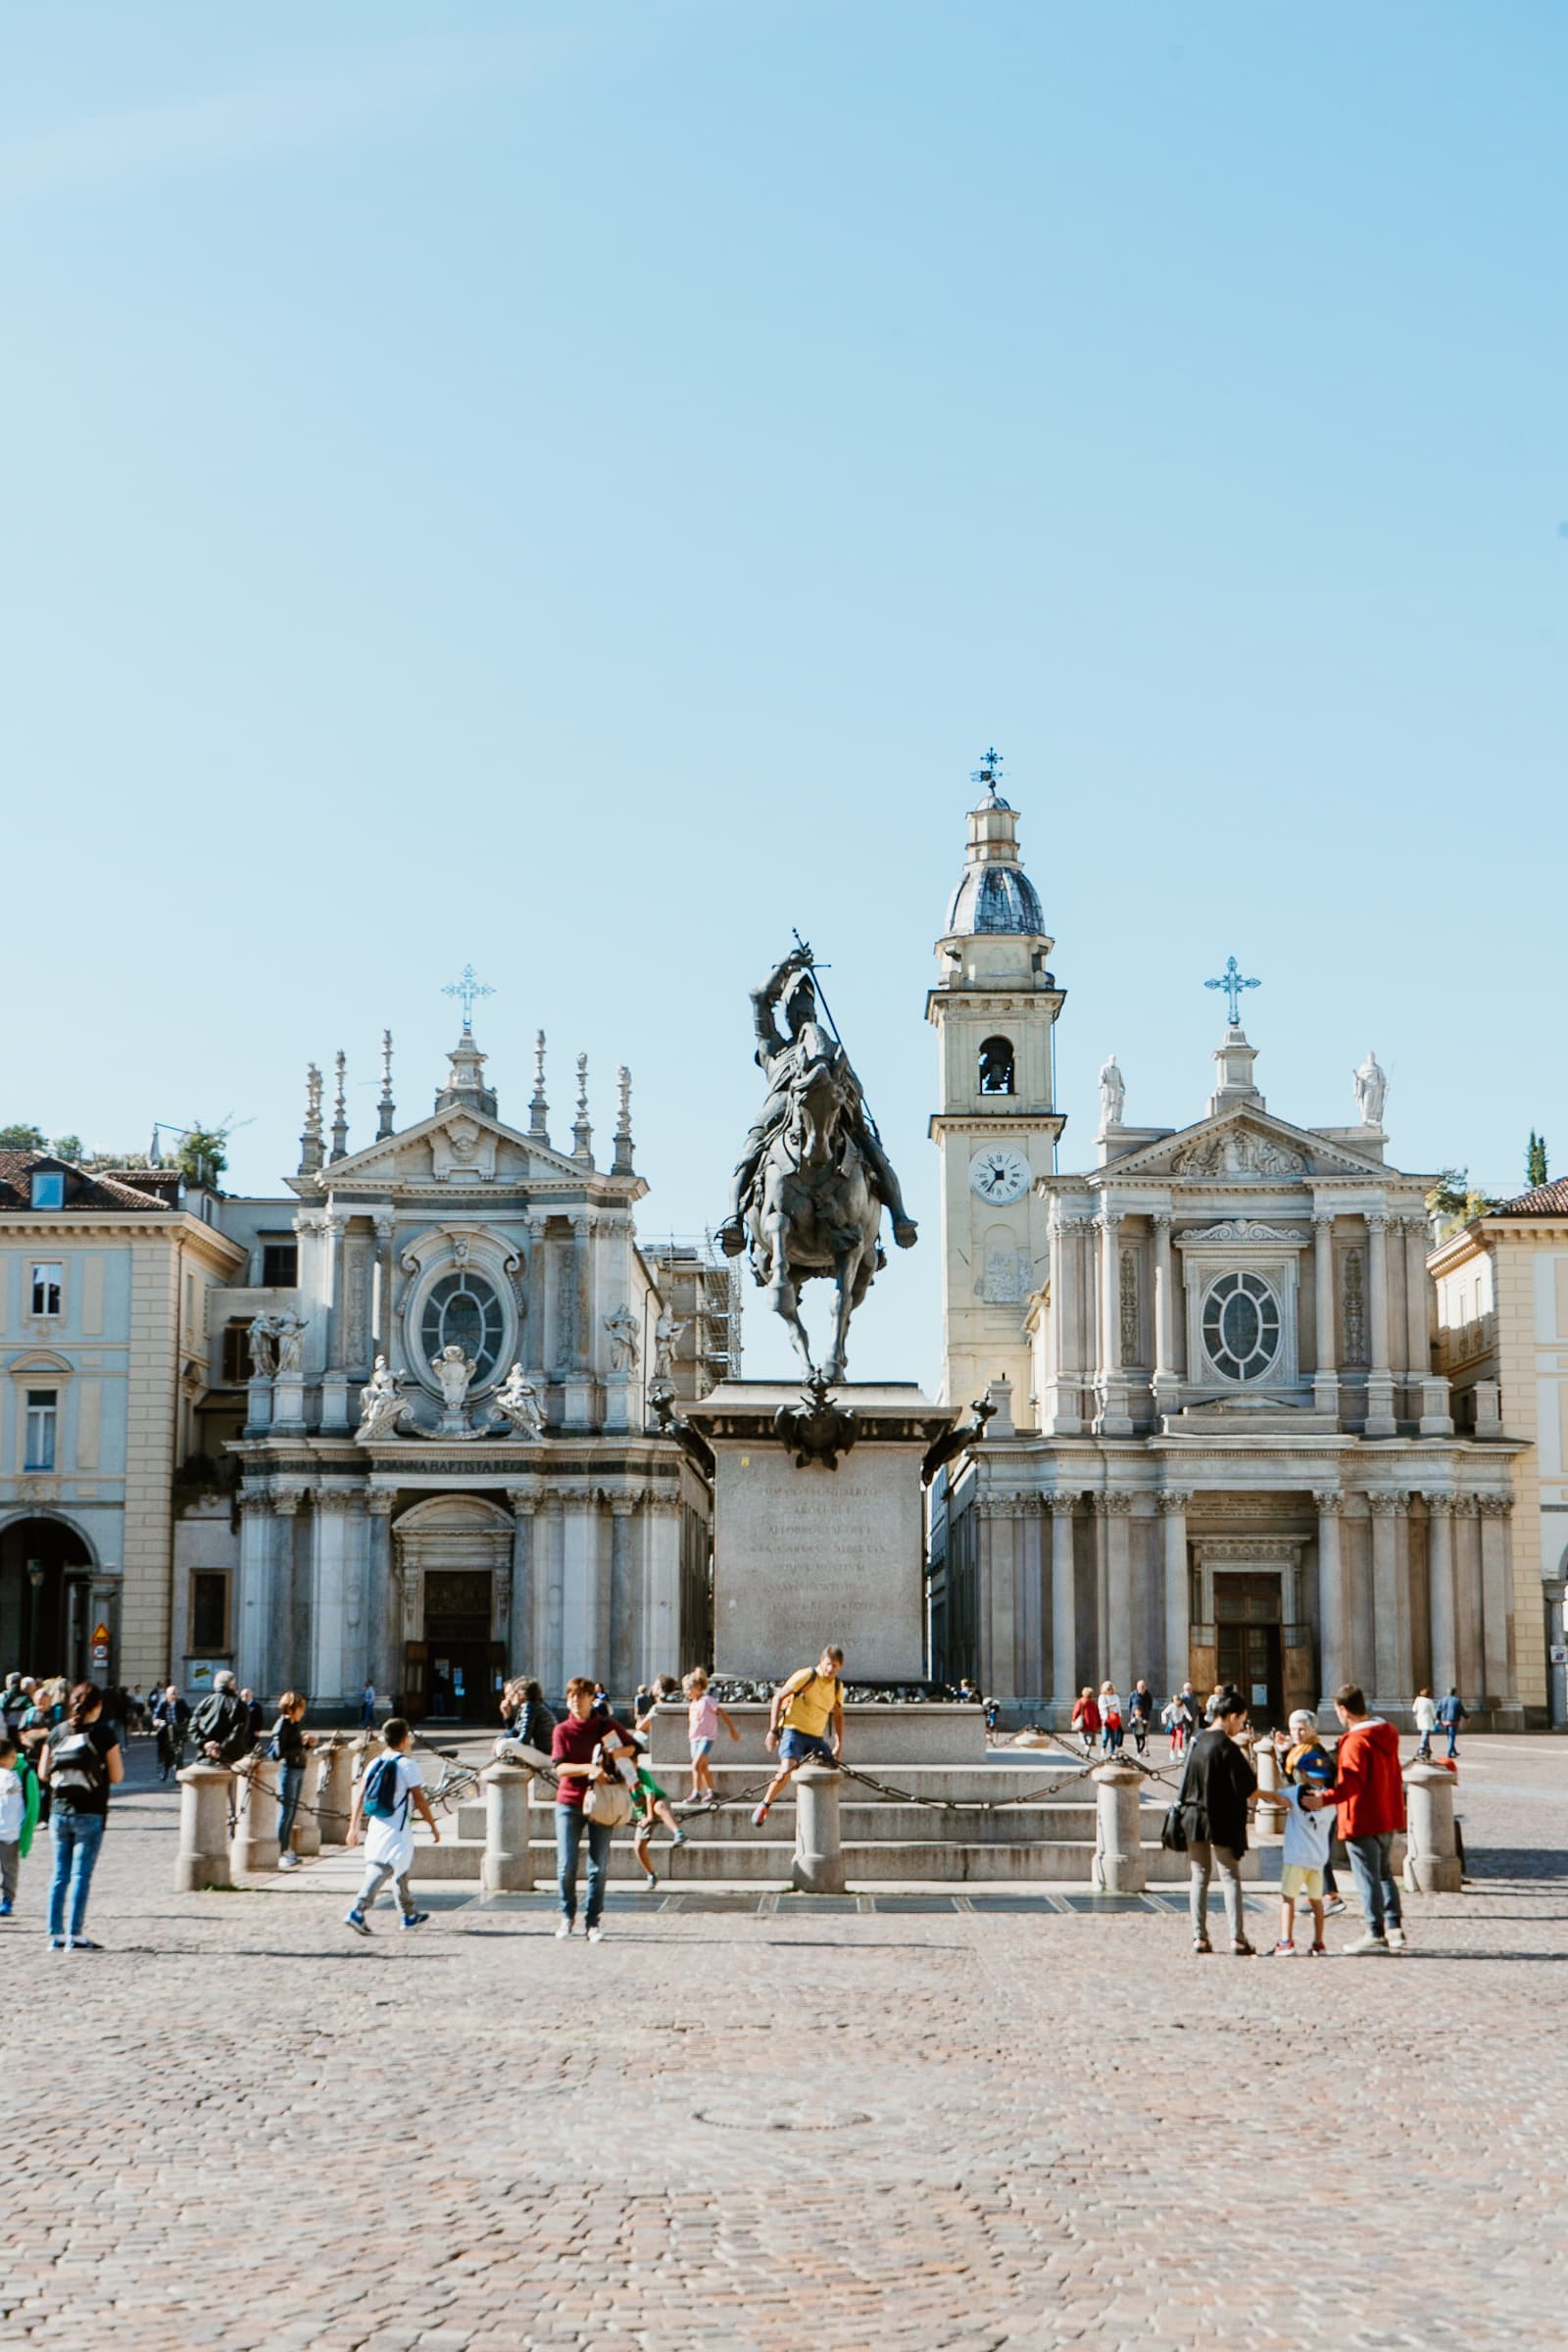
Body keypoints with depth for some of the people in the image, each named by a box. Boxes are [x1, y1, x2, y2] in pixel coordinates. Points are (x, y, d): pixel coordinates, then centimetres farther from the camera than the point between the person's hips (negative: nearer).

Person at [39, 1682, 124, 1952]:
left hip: (58, 1811, 4)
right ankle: (75, 1936, -2)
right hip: (90, 1813, -4)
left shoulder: (57, 1732, 4)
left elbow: (43, 1773, 8)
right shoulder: (103, 1733, -7)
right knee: (81, 1874, -1)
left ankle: (55, 1935, 11)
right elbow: (116, 1777, -7)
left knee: (59, 1874, 10)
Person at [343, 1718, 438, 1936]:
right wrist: (433, 1826, 0)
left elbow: (359, 1796, 4)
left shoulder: (374, 1764, 8)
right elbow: (419, 1799, -9)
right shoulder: (407, 1764, -9)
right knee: (383, 1868, -12)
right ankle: (357, 1911, -27)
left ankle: (408, 1915, 32)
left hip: (376, 1825, 7)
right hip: (397, 1828, -7)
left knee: (403, 1869, 22)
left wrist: (354, 1827, 8)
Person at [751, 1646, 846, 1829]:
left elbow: (838, 1715, 22)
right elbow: (778, 1697, -7)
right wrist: (773, 1730, -10)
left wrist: (839, 1744, 17)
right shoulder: (805, 1676, -11)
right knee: (787, 1770, -27)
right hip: (793, 1730, -6)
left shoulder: (837, 1686, 6)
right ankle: (764, 1806, -10)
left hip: (816, 1737, 6)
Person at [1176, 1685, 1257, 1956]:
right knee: (1230, 1878, 2)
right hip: (1222, 1822, -6)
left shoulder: (1197, 1742, 5)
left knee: (1199, 1877, 11)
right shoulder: (1227, 1748, -16)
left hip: (1193, 1818, 6)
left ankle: (1199, 1937, 8)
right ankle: (1237, 1938, -4)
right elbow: (1249, 1791, -14)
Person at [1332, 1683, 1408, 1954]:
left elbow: (1351, 1784, -28)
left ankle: (1375, 1934, 3)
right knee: (1385, 1874, 18)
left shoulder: (1356, 1742, -21)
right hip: (1388, 1818, 9)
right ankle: (1395, 1927, 15)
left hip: (1362, 1821, -9)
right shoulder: (1388, 1734, 7)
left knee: (1368, 1878, 0)